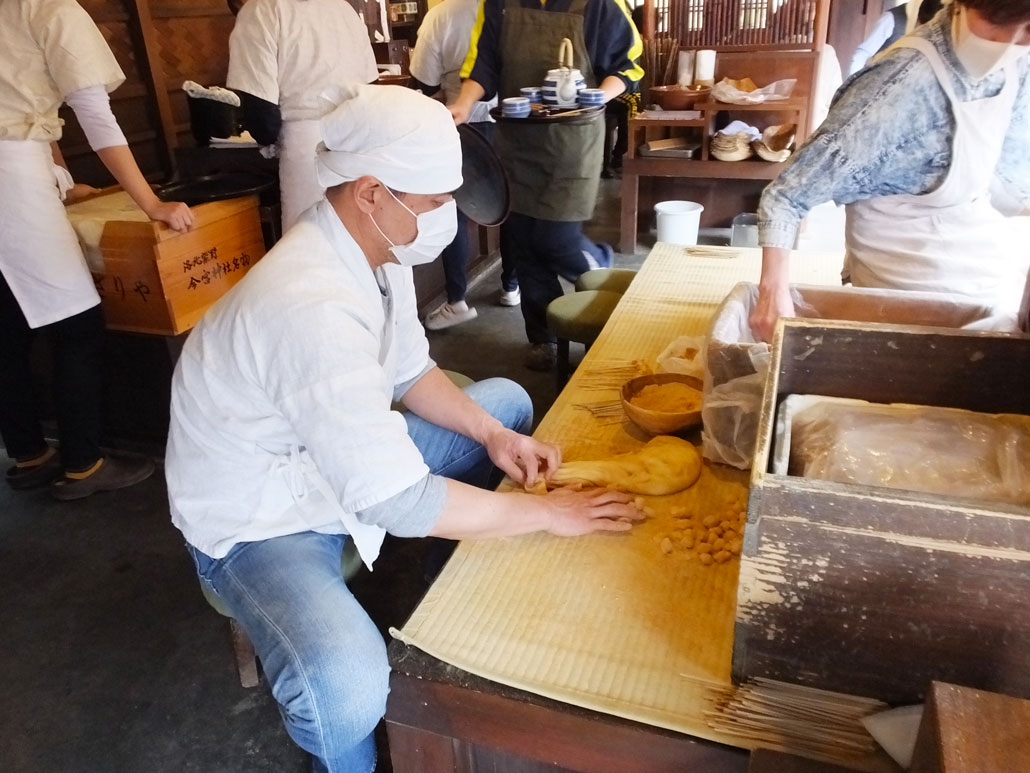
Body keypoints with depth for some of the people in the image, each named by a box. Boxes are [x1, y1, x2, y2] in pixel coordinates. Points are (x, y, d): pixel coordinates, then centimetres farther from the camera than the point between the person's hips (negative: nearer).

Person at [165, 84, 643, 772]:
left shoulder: (373, 246, -7)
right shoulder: (312, 308, -36)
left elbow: (409, 369, 8)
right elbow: (399, 504, -35)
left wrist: (492, 434, -7)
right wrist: (546, 514, -23)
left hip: (344, 458, 9)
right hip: (258, 520, -9)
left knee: (507, 401, 13)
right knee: (347, 687, -36)